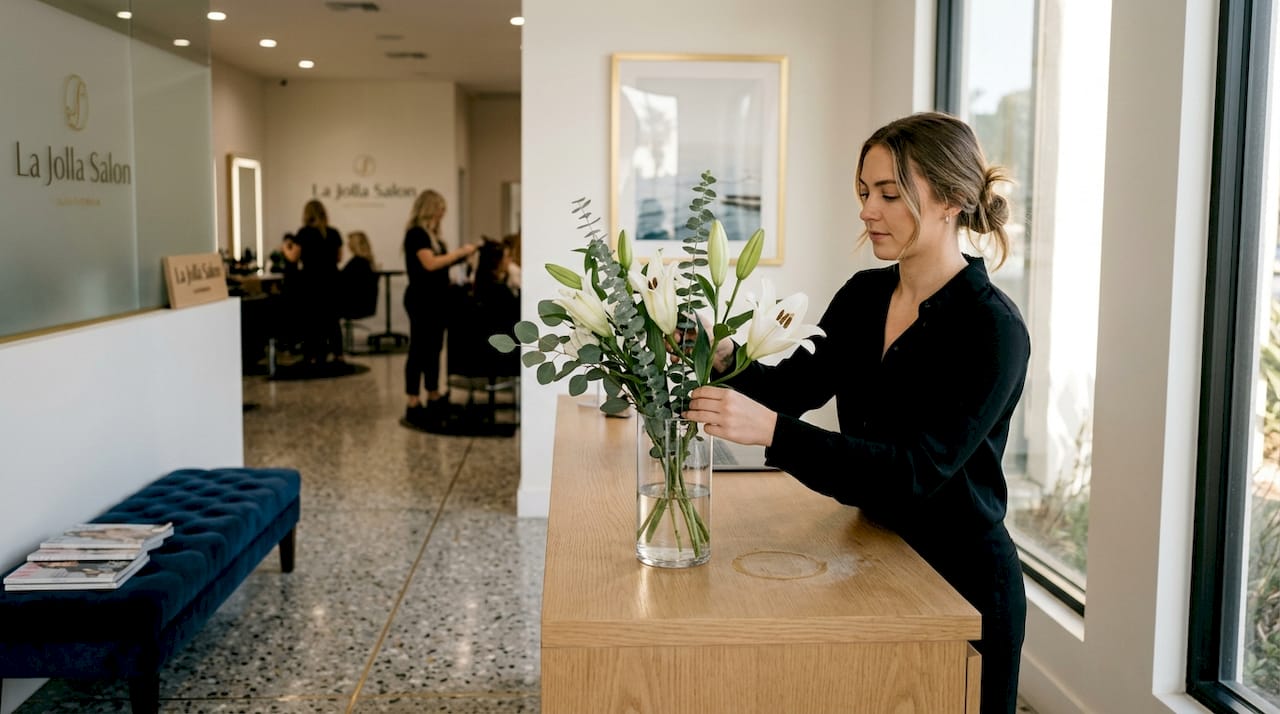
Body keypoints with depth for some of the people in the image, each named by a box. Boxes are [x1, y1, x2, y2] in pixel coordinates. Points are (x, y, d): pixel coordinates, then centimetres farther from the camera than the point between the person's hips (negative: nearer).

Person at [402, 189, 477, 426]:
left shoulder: (431, 234, 15)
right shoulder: (416, 233, -13)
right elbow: (430, 264, -23)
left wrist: (459, 256, 4)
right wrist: (459, 252, -17)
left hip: (436, 299, 9)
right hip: (421, 300, -9)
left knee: (433, 349, 13)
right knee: (419, 350, -6)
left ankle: (434, 399, 21)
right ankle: (413, 406, -3)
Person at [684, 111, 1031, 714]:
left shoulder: (992, 329, -20)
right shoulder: (862, 296, 2)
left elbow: (916, 470, -29)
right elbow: (798, 383, -1)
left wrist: (772, 431, -39)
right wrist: (725, 359, -22)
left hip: (962, 581, -6)